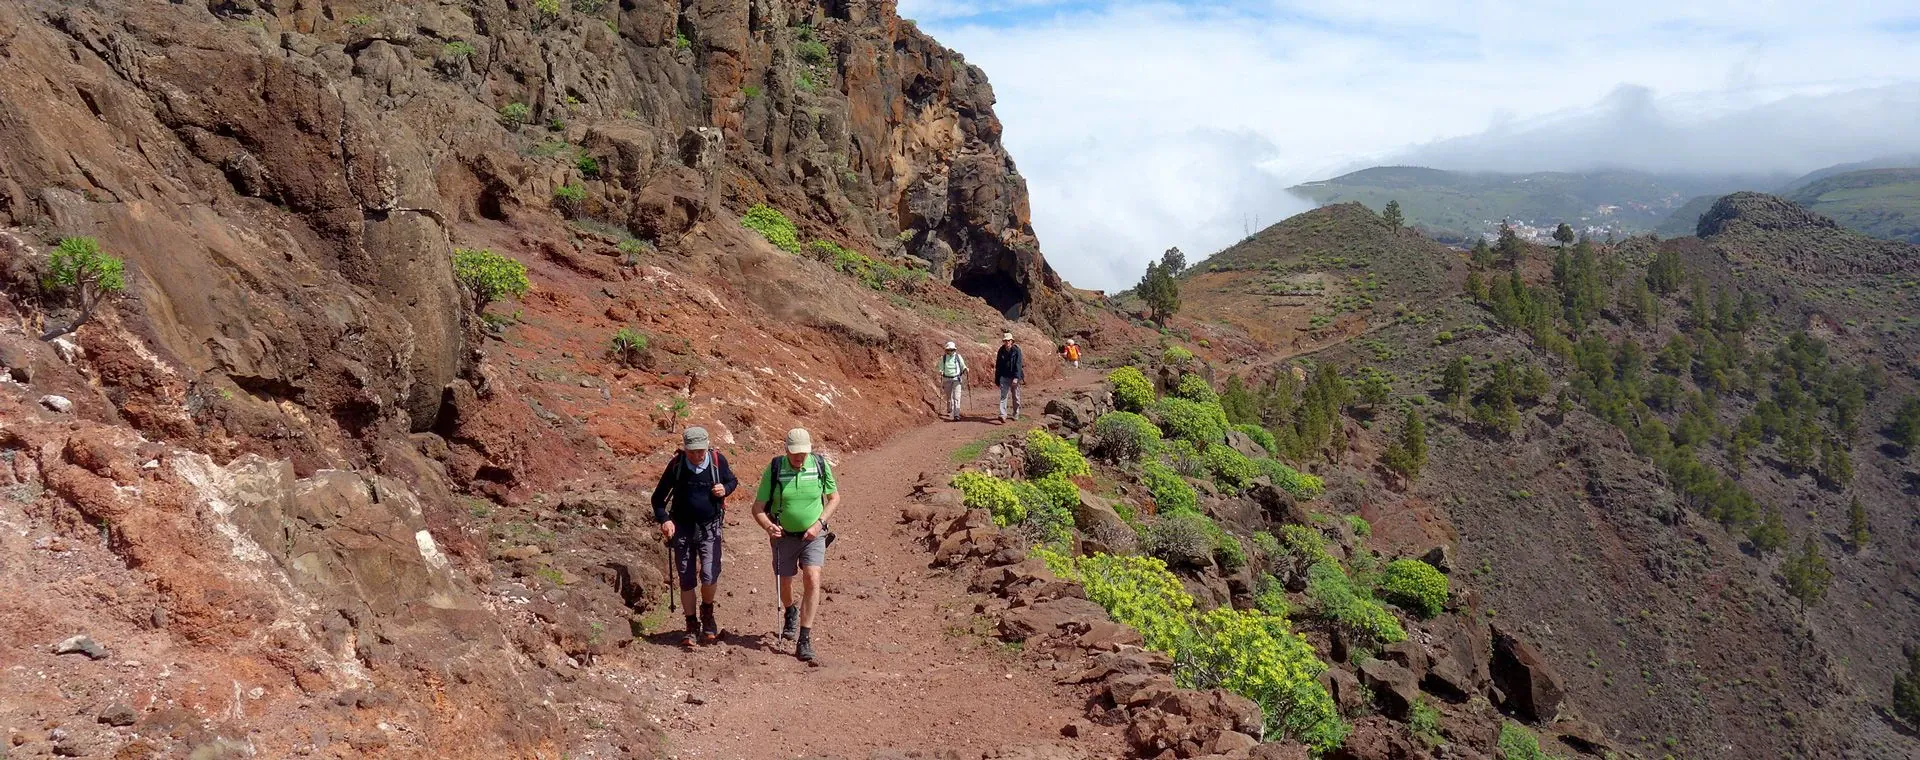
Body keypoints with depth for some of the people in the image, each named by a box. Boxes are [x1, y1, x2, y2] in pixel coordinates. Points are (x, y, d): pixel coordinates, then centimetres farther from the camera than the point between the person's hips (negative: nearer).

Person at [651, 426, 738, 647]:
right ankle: (692, 625, 22)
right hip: (683, 529, 1)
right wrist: (664, 520, -15)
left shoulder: (718, 461, -9)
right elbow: (658, 497, 0)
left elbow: (733, 481, 11)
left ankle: (707, 613, 18)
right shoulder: (676, 465, -10)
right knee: (686, 580, 5)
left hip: (710, 529, -1)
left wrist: (725, 489, -12)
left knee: (709, 576, -13)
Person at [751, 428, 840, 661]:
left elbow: (834, 498, 4)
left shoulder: (820, 465, -9)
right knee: (784, 582, 16)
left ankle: (804, 638, -14)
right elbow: (758, 508, -8)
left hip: (813, 535, -1)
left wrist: (819, 523, -10)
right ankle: (790, 613, 51)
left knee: (812, 580, -18)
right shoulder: (774, 469, -13)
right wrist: (768, 526, -29)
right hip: (784, 536, 1)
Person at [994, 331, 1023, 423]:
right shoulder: (1001, 351, 2)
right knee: (1003, 396, -10)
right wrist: (997, 378, 8)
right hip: (1004, 377, 2)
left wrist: (1016, 377, -23)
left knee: (1016, 397, 10)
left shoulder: (1016, 350, -8)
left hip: (1015, 377, -2)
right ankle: (1002, 415, -18)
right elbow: (998, 365, 9)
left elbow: (1018, 365, -14)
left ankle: (1016, 415, 26)